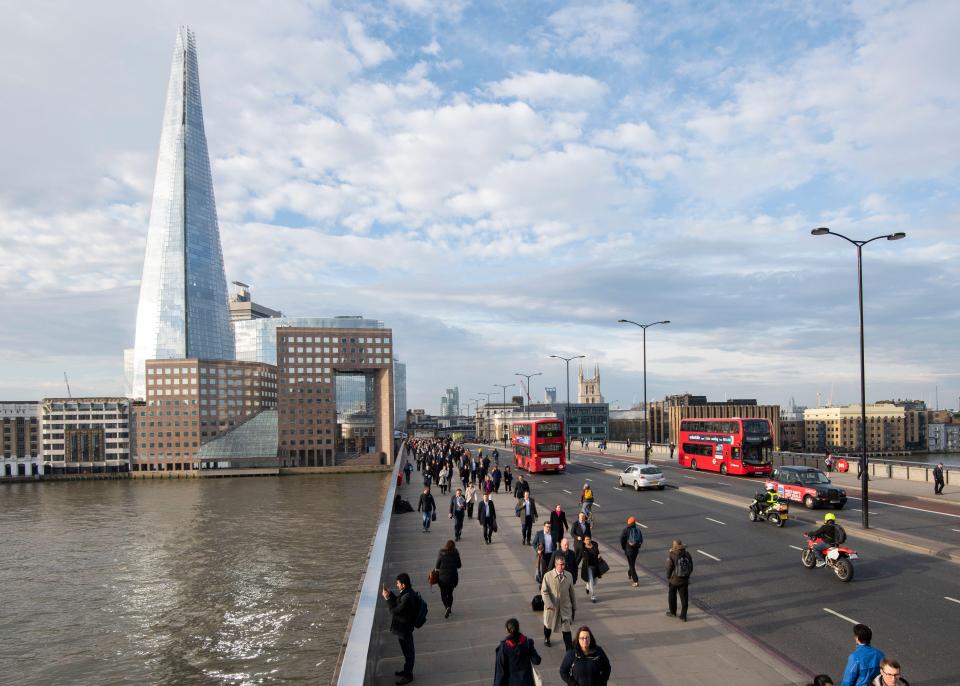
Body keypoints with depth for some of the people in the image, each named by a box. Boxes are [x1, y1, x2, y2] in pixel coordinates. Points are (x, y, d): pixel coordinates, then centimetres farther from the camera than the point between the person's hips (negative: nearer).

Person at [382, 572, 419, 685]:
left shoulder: (408, 598, -34)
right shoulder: (406, 592, -3)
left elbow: (395, 610, -27)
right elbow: (398, 602, 11)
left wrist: (387, 598, -21)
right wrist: (390, 593, -1)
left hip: (404, 628, -9)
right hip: (403, 626, 9)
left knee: (408, 651, 10)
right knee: (407, 650, 25)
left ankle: (408, 675, 26)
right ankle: (407, 669, 42)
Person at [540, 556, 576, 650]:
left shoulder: (568, 575, -4)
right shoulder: (548, 576, -14)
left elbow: (571, 592, 5)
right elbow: (544, 592, -12)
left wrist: (574, 606, 10)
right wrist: (549, 604, -24)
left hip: (565, 607, 0)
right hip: (552, 607, 0)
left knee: (566, 629, -5)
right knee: (548, 625, 22)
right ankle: (546, 639, 52)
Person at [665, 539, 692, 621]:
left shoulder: (671, 556, -18)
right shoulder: (687, 555, -6)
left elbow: (669, 569, -14)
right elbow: (691, 567, 1)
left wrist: (668, 578, 3)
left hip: (674, 580, -3)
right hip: (684, 580, 3)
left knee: (672, 596, 20)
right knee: (684, 598, 10)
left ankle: (672, 612, 33)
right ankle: (683, 616, 11)